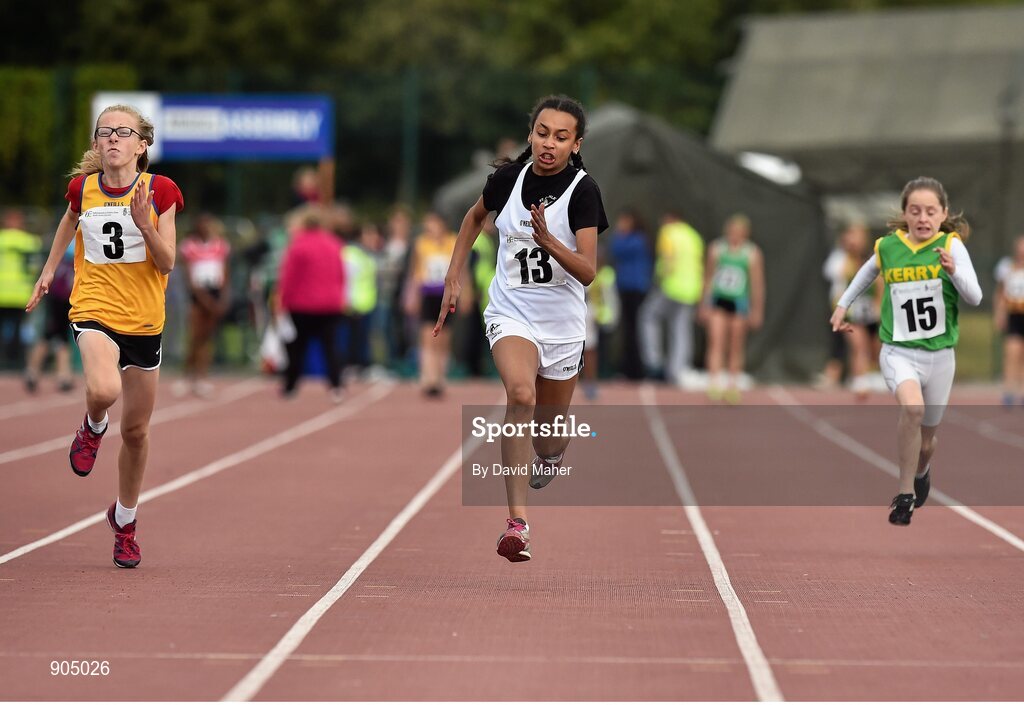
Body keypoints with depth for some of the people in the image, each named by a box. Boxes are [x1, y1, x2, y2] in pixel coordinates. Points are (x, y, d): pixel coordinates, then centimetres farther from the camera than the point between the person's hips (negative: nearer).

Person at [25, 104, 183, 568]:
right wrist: (49, 269, 25)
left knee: (136, 430, 10)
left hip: (144, 320, 1)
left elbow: (166, 263, -9)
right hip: (94, 311, -1)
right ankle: (93, 428, 5)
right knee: (103, 390, -33)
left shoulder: (159, 191, -5)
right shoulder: (82, 187, -1)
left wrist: (144, 225, -24)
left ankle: (124, 520, 33)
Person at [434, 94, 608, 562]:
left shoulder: (583, 190, -15)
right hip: (511, 313, 0)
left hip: (562, 325, 0)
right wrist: (453, 279, 13)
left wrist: (547, 240, -38)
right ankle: (517, 522, -31)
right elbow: (475, 216, 17)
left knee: (549, 440, 13)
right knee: (520, 394, -30)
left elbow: (587, 272, -22)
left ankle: (548, 459, 54)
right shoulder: (509, 177, -6)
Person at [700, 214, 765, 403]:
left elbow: (757, 285, 1)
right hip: (718, 302, 1)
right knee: (716, 343, -11)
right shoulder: (716, 249, 2)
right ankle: (714, 385, -16)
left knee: (736, 348, 6)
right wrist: (705, 305, 10)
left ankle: (733, 386, 19)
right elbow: (708, 279, 10)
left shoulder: (752, 254, -3)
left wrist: (757, 311, 1)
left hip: (739, 303, -1)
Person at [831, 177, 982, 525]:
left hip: (939, 355, 1)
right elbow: (867, 272, 20)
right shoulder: (887, 247, -4)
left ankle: (921, 472, 53)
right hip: (898, 352, -1)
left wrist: (953, 271, -34)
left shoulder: (951, 245, -10)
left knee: (925, 438, 15)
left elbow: (975, 297, -18)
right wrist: (843, 305, 22)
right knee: (912, 407, -32)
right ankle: (905, 493, -16)